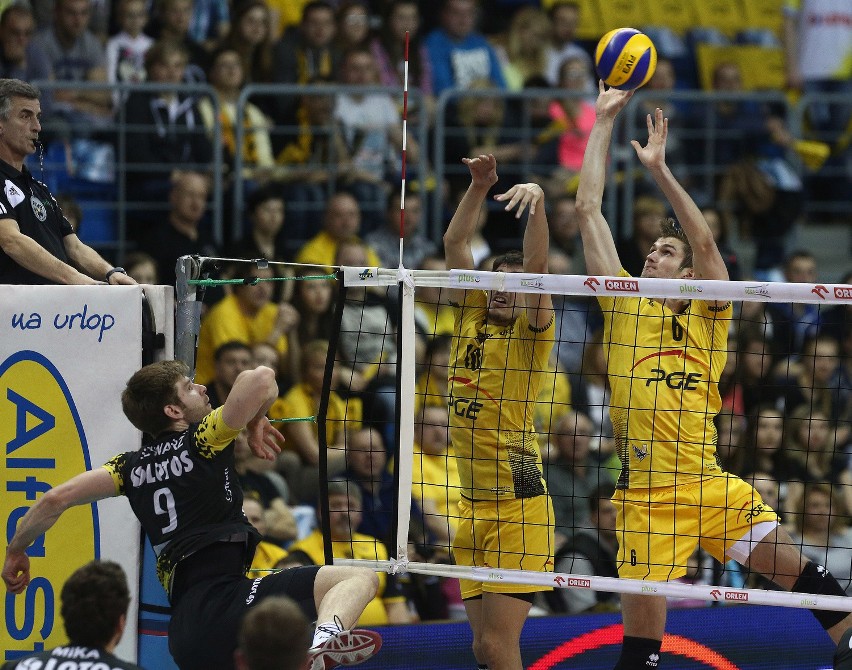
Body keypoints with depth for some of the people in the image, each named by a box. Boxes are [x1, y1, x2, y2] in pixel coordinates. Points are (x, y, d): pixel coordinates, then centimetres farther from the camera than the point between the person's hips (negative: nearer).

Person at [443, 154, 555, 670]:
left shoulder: (531, 331, -3)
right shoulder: (472, 318, 12)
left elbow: (537, 265, -18)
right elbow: (456, 243, 11)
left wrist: (537, 201, -30)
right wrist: (479, 187, 1)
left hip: (518, 506, -6)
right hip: (473, 506, 6)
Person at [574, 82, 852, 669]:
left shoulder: (707, 315, 11)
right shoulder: (627, 307, 13)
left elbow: (705, 242, -6)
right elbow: (589, 209, 13)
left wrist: (659, 168, -10)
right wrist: (605, 119, 14)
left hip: (709, 485, 0)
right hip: (644, 492, 0)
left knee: (795, 567, -10)